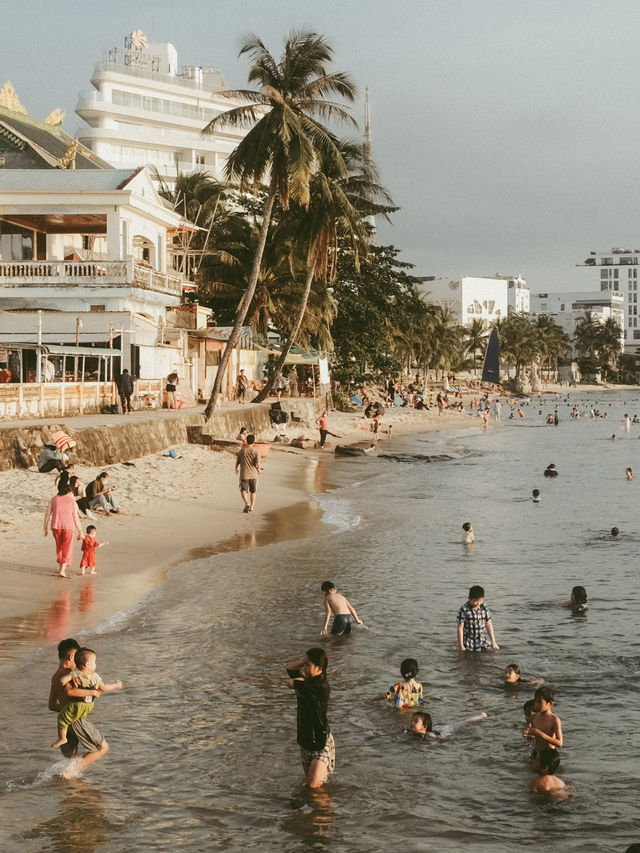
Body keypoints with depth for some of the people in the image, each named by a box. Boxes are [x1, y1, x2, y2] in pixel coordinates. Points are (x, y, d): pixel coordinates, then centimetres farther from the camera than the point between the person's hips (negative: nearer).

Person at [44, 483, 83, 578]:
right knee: (66, 549, 4)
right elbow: (76, 518, 1)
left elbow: (47, 514, 4)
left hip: (56, 526, 2)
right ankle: (62, 571, -8)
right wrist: (80, 532, 8)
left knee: (59, 546, 24)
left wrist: (45, 528, 10)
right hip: (68, 527, -2)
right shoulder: (73, 502, 2)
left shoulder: (53, 499, 7)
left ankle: (61, 566, 34)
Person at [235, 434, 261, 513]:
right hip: (253, 474, 1)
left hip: (244, 474, -1)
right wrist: (259, 470, 9)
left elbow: (237, 461, 4)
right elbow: (257, 464, -12)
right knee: (253, 491, 16)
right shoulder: (256, 452, -6)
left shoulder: (242, 450, -3)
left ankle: (246, 503, -25)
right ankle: (251, 507, 19)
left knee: (243, 490, 1)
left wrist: (236, 468, 24)